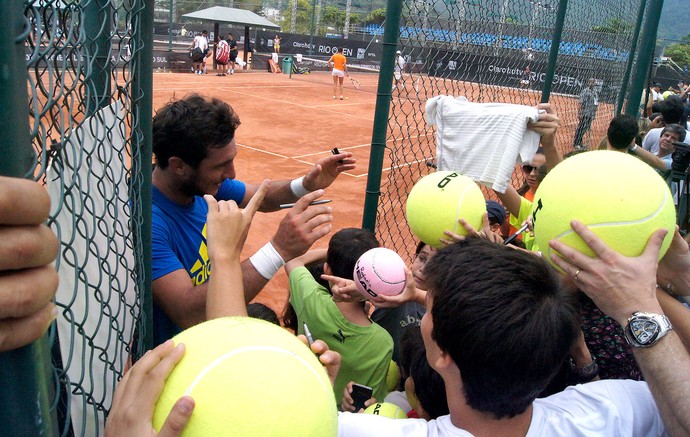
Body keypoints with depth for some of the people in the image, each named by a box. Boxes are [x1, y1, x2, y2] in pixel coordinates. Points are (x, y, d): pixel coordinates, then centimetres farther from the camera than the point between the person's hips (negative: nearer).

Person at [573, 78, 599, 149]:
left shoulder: (595, 92, 15)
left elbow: (596, 104, 20)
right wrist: (580, 113, -19)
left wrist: (594, 114, 18)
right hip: (585, 113, -8)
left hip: (591, 115, 8)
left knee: (585, 128, 11)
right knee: (581, 128, -4)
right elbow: (581, 103, -14)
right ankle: (576, 143, 3)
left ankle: (579, 143, 19)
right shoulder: (585, 91, -10)